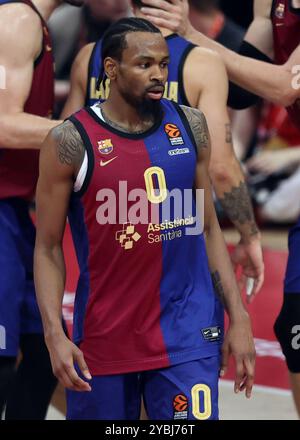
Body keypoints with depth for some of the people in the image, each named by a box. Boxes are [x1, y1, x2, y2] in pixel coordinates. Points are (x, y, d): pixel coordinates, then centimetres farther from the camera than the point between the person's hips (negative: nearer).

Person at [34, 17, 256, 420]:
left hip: (188, 333, 2)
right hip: (104, 338, -2)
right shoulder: (72, 141, -7)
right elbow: (48, 248, -2)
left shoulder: (189, 126, 4)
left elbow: (210, 228, 12)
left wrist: (238, 316, 5)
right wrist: (55, 335, -14)